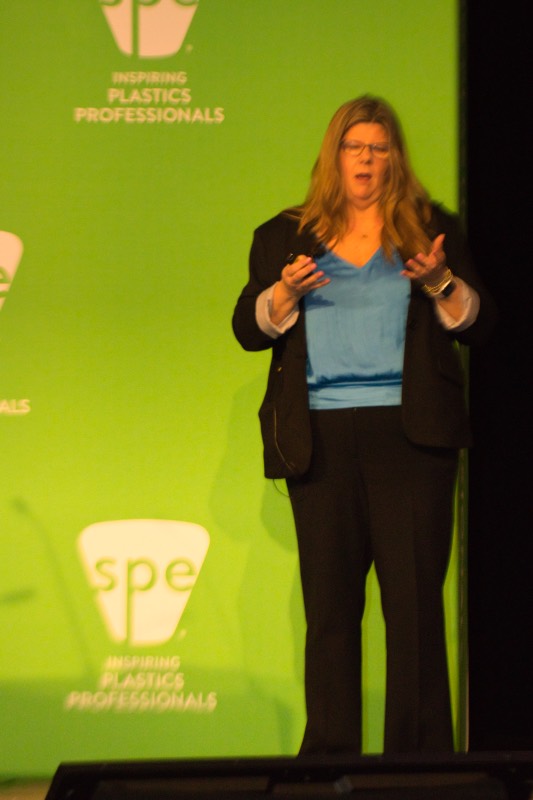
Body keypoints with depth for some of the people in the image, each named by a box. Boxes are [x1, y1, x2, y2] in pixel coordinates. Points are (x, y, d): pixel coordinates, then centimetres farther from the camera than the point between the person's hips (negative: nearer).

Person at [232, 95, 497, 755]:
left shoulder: (433, 229, 13)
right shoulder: (285, 236, 15)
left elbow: (479, 323, 8)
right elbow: (249, 328, 9)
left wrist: (440, 282, -11)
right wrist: (287, 290, -10)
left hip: (410, 433, -1)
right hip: (320, 438, 1)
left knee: (415, 599, -5)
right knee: (329, 604, 0)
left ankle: (420, 757, -1)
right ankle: (329, 757, 5)